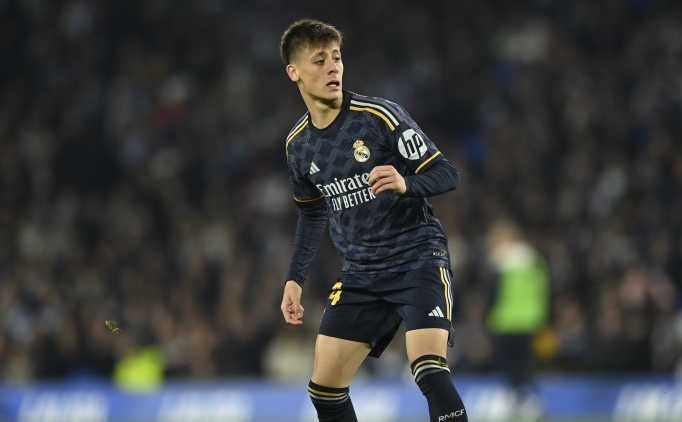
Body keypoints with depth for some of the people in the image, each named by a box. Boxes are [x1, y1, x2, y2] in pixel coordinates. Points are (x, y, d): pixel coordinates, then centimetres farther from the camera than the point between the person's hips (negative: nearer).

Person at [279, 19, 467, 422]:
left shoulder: (381, 116, -12)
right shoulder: (299, 144, 6)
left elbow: (447, 175, -13)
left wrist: (406, 184, -33)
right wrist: (296, 278, 15)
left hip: (418, 257, -6)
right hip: (360, 274, 6)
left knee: (431, 374, -25)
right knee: (324, 389, 2)